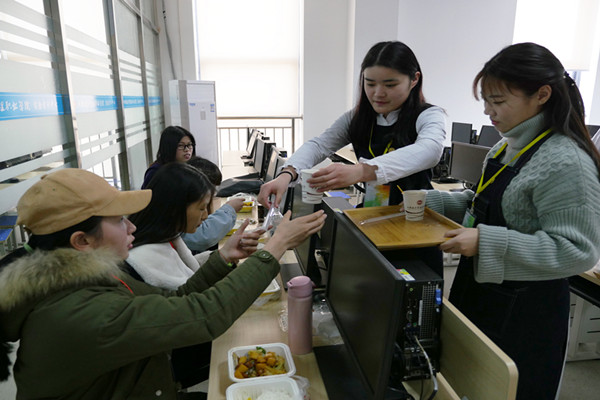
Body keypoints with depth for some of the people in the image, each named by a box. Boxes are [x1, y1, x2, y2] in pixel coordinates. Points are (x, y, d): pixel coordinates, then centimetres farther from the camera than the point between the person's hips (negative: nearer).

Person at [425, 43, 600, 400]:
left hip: (524, 312, -8)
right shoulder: (508, 146, 4)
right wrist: (432, 202, 3)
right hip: (482, 293, 8)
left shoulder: (566, 163, -23)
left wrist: (489, 242, -30)